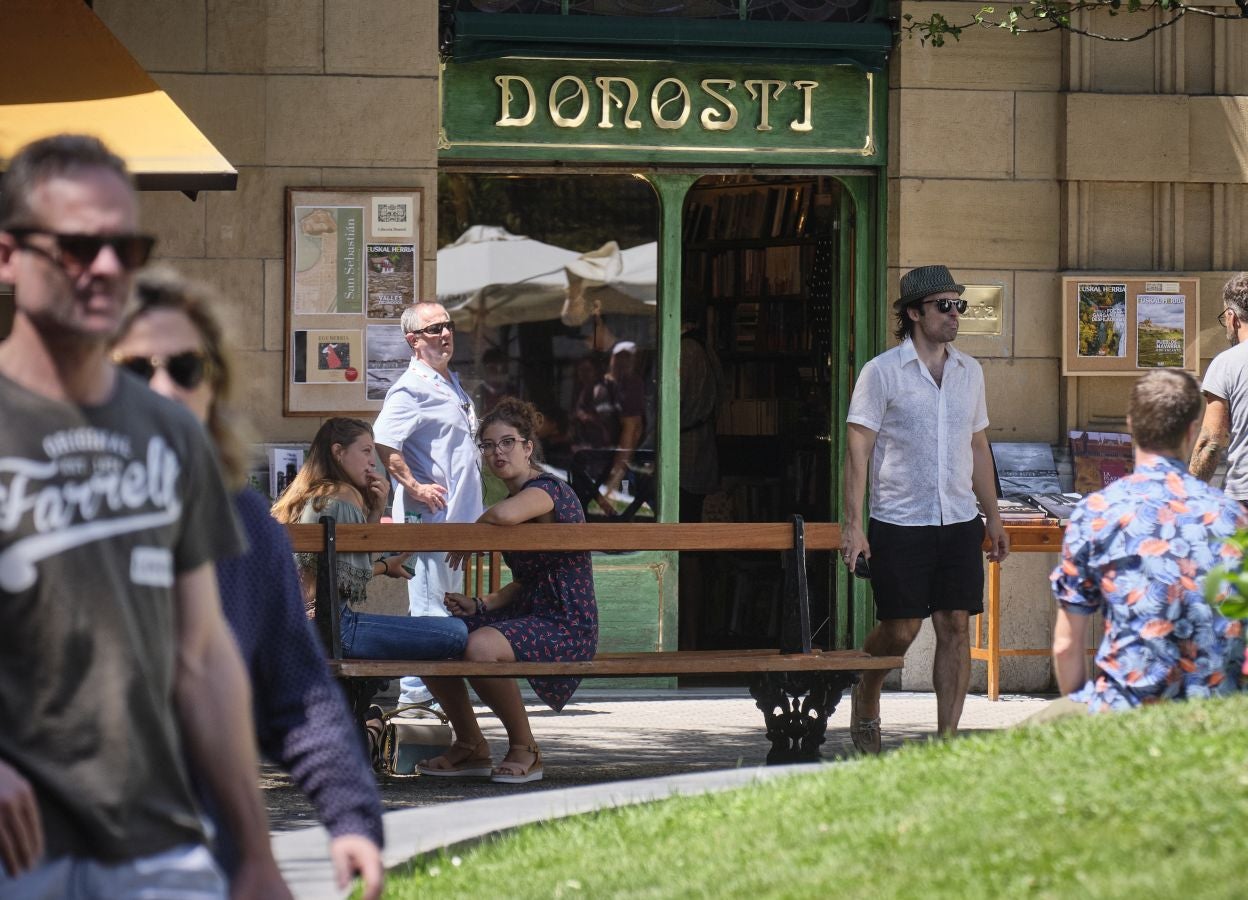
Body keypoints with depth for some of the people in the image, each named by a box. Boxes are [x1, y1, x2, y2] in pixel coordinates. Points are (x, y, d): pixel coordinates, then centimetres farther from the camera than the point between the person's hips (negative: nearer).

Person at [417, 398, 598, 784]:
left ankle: (524, 749, -15)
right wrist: (478, 605, 5)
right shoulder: (519, 497, 17)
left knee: (481, 645, -35)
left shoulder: (547, 490, -13)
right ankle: (471, 748, 15)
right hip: (530, 616, 10)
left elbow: (504, 514, -38)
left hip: (567, 627, -10)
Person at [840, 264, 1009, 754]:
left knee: (956, 626, -1)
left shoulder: (969, 371, 11)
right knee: (900, 630, -1)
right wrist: (853, 523, -13)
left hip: (959, 521, 4)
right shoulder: (882, 372, -5)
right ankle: (865, 698, 28)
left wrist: (994, 517, 18)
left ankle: (948, 736, 3)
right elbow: (858, 448, -7)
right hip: (899, 524, -4)